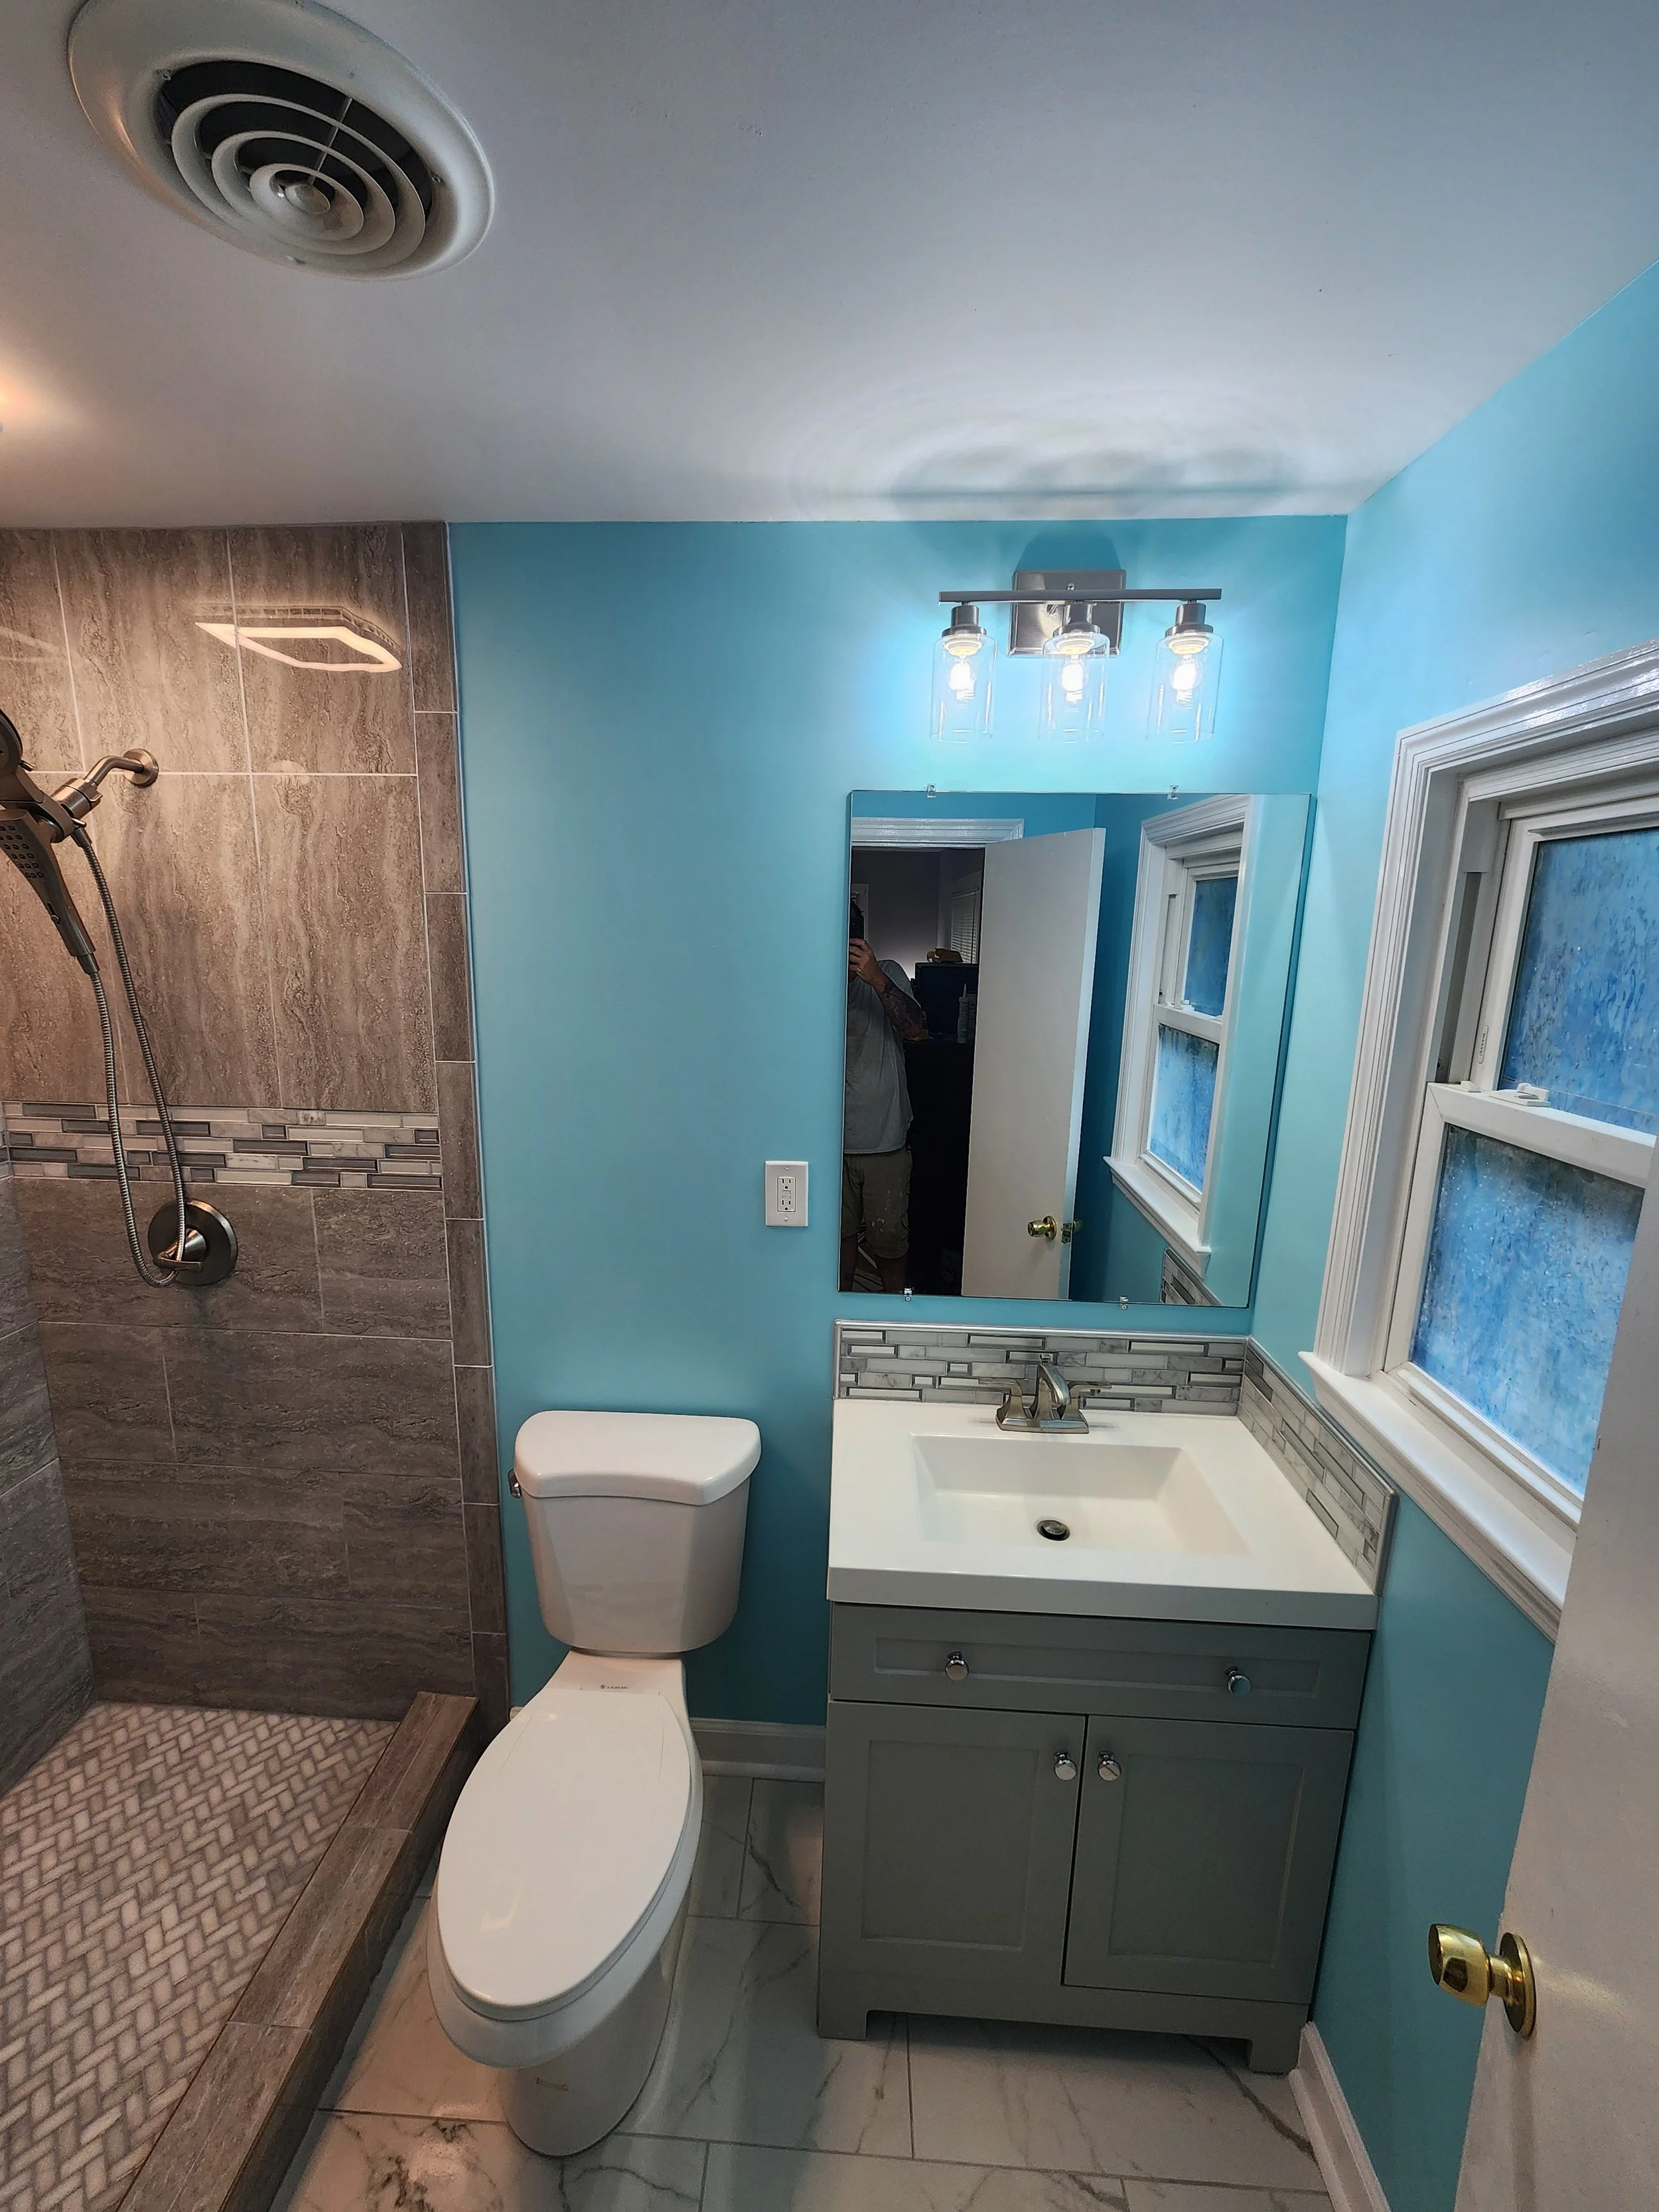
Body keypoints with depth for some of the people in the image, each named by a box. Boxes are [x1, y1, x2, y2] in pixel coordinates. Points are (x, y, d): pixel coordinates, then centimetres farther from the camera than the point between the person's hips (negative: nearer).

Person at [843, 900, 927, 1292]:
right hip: (835, 1141, 2)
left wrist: (878, 980, -30)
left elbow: (917, 1028, -18)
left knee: (888, 1238, 9)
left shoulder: (887, 974, -4)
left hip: (885, 1141, -1)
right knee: (841, 1230, 16)